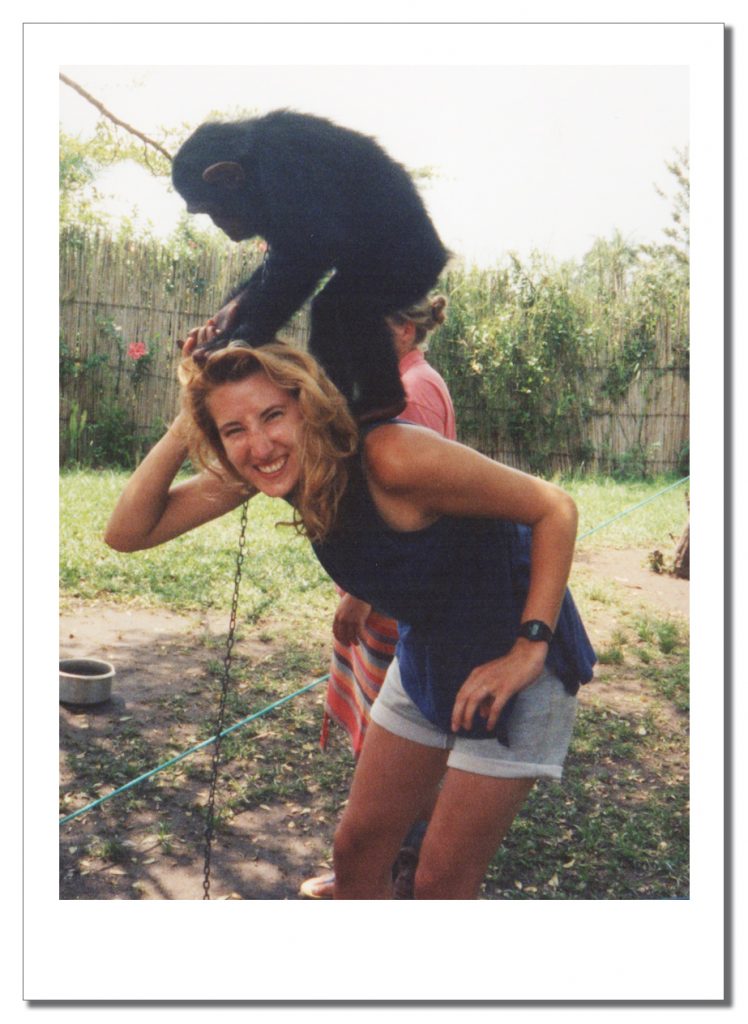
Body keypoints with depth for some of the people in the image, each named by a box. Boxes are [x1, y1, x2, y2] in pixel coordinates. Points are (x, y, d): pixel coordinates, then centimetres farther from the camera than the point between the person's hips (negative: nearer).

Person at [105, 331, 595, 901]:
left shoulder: (391, 457, -31)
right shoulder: (265, 464, -10)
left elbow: (555, 508, -22)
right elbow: (127, 534, -10)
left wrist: (529, 649, -24)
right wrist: (182, 428, -21)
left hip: (515, 660, -6)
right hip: (425, 656, 6)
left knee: (442, 884, 1)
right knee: (357, 850, 12)